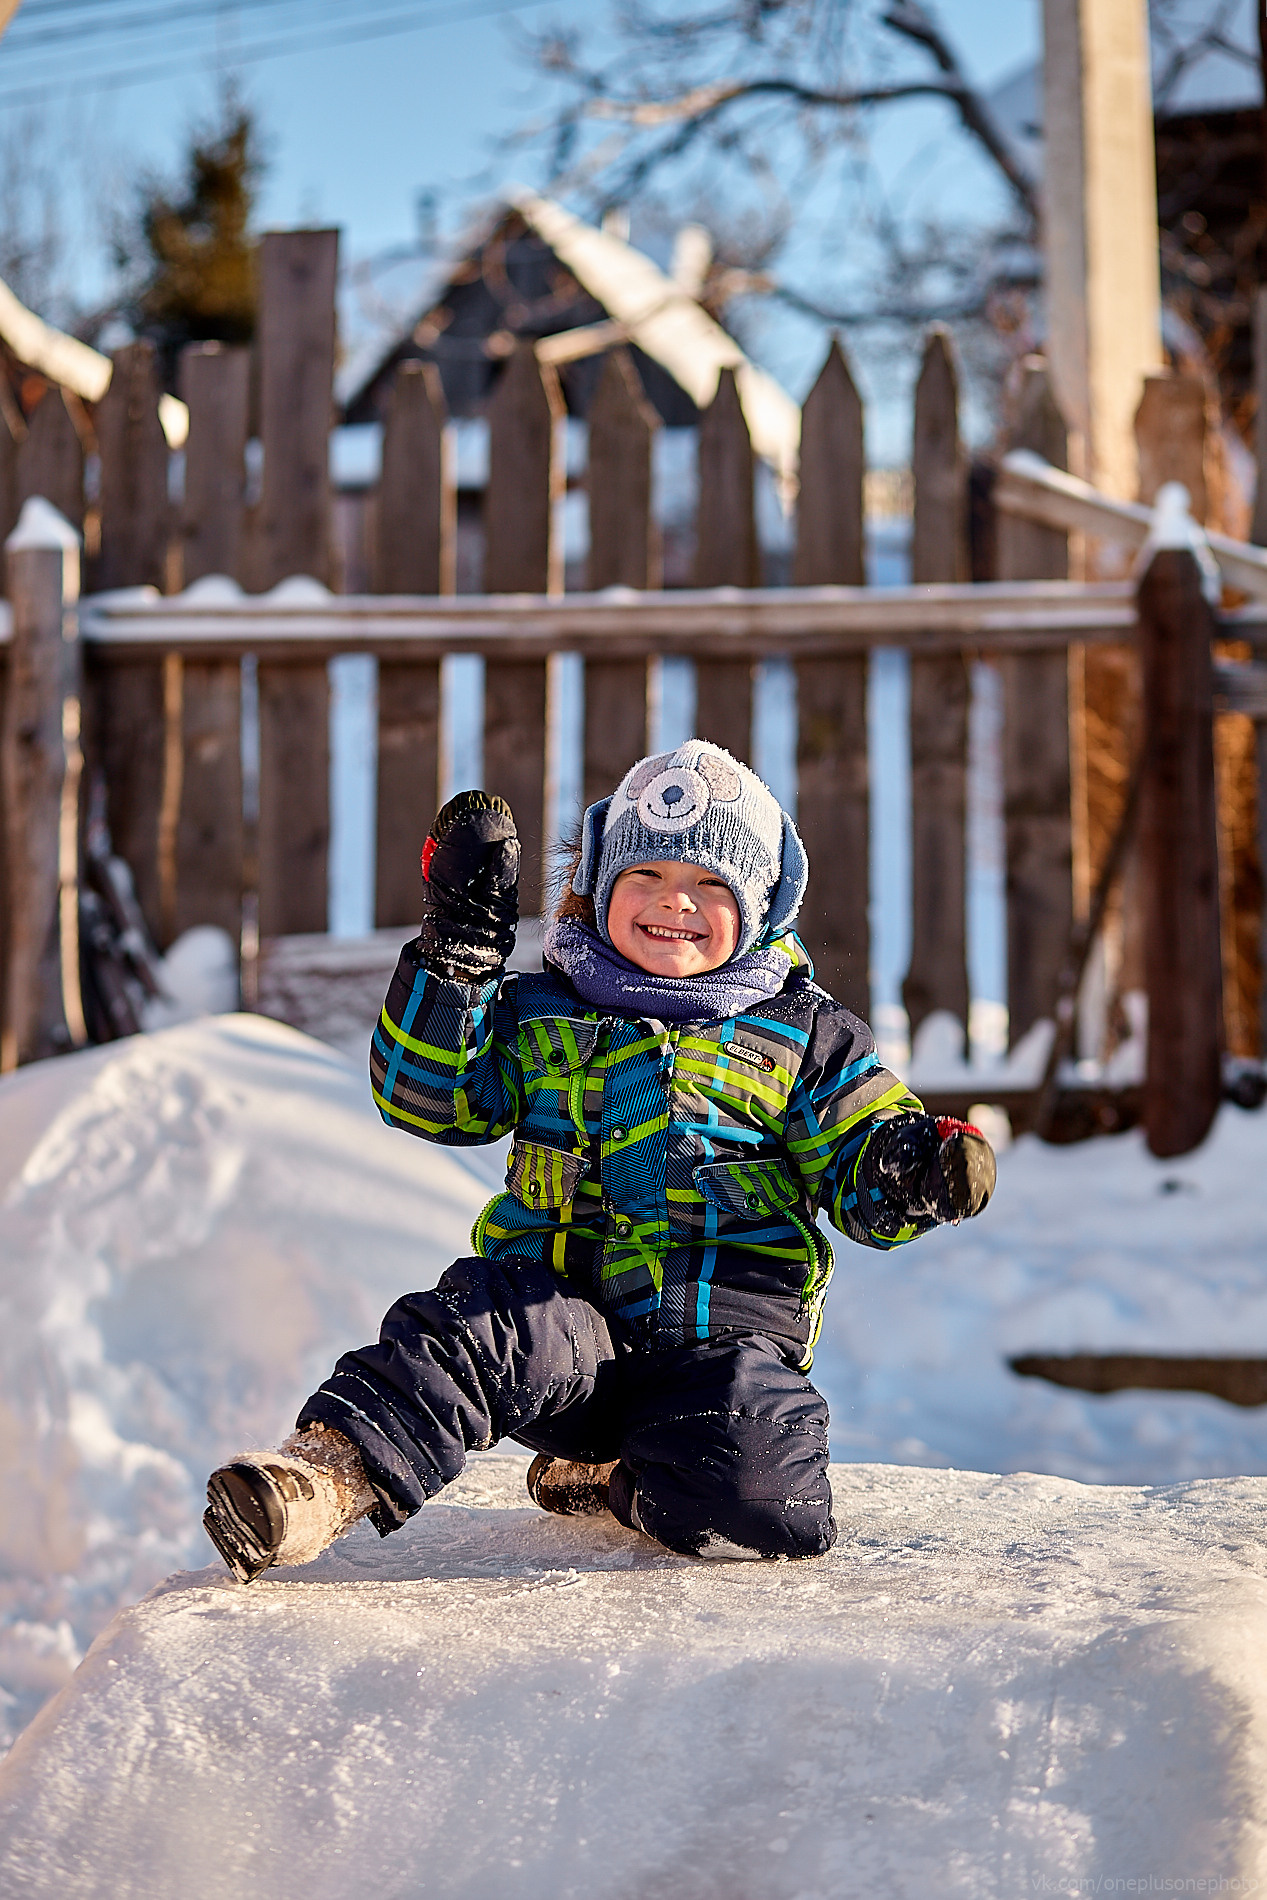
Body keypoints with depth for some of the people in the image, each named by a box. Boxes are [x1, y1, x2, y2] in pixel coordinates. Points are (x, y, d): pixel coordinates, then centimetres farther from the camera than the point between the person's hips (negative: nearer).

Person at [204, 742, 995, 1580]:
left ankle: (607, 1479, 0)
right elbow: (424, 1097, 6)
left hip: (722, 1344, 0)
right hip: (562, 1314, 0)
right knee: (468, 1328, -34)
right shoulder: (539, 1015, 16)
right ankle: (327, 1473, -47)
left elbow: (861, 1174, 11)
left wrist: (919, 1172, -14)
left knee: (760, 1501, -27)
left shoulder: (806, 1037, 13)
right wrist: (457, 945, -2)